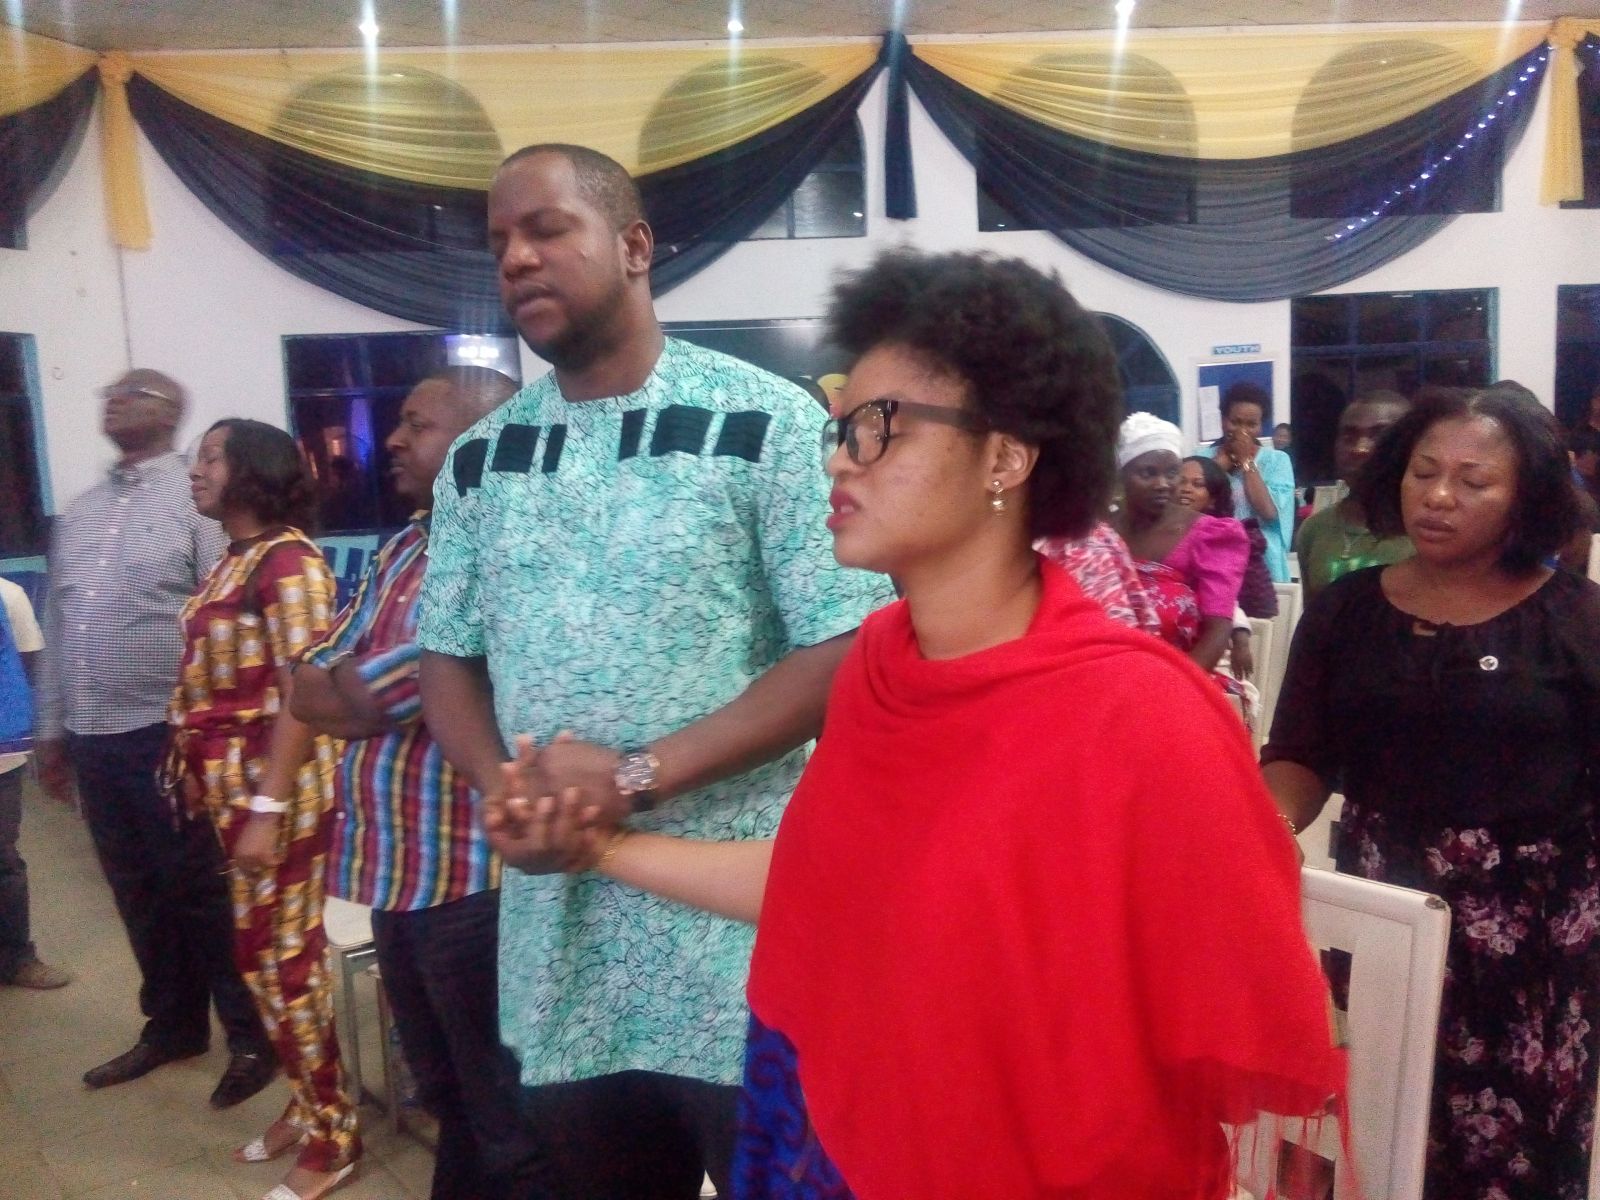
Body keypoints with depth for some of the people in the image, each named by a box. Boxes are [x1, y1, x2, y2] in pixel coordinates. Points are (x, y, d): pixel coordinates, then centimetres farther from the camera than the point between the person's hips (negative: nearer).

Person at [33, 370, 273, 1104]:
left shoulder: (195, 501, -6)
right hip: (94, 736, 7)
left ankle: (251, 1039, 13)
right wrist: (53, 730, 16)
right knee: (138, 893, 15)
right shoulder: (79, 514, 15)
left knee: (201, 891, 0)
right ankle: (172, 1027, 30)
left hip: (170, 732, -6)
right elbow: (56, 626, 17)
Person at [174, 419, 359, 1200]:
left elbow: (301, 695, -19)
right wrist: (201, 778, 11)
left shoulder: (287, 560, -13)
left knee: (284, 959, 0)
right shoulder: (234, 561, 13)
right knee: (262, 956, 15)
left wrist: (268, 810, -21)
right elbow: (222, 686, 12)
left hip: (277, 790, -8)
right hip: (233, 786, 8)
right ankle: (307, 1105, 31)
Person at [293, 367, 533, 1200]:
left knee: (504, 1109, 7)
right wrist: (368, 697, -10)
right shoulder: (402, 549, 11)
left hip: (473, 876, -9)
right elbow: (309, 691, 7)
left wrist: (351, 688, 0)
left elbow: (356, 700, -19)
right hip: (398, 868, 9)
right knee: (443, 1093, 24)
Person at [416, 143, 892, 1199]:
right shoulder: (480, 460, 8)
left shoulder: (767, 424, -8)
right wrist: (502, 786, -8)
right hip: (558, 937, 5)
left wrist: (639, 775, -18)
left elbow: (843, 655, -12)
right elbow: (448, 660, 13)